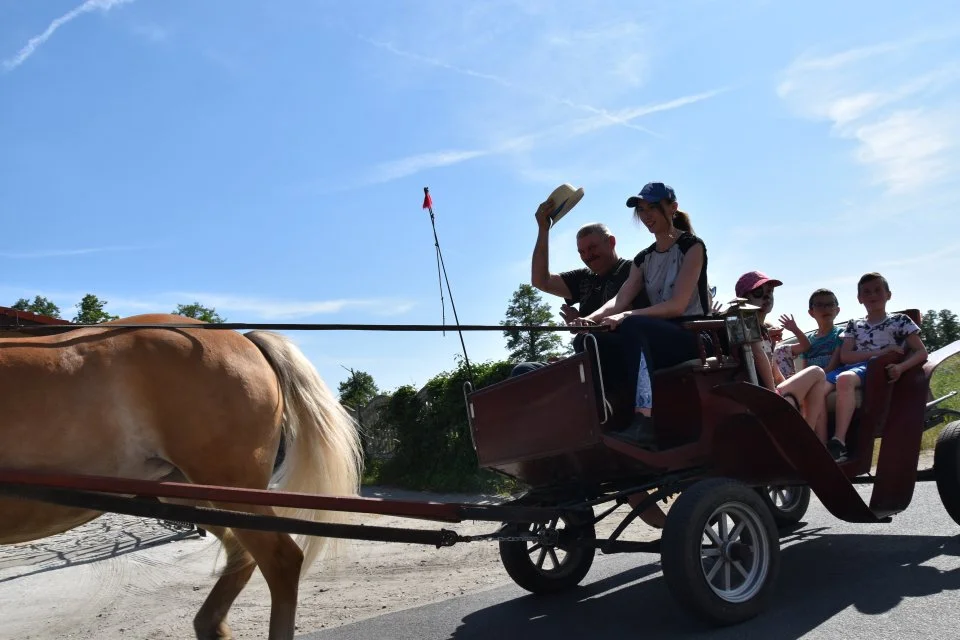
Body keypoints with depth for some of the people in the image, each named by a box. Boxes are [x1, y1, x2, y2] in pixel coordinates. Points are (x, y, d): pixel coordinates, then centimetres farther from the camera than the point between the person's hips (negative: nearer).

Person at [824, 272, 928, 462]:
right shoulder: (854, 325, 23)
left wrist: (900, 367, -14)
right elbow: (845, 356, 9)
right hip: (851, 368, 4)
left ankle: (838, 444, -43)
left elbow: (922, 352, 7)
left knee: (844, 379, -40)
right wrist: (880, 352, -5)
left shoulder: (900, 321, 16)